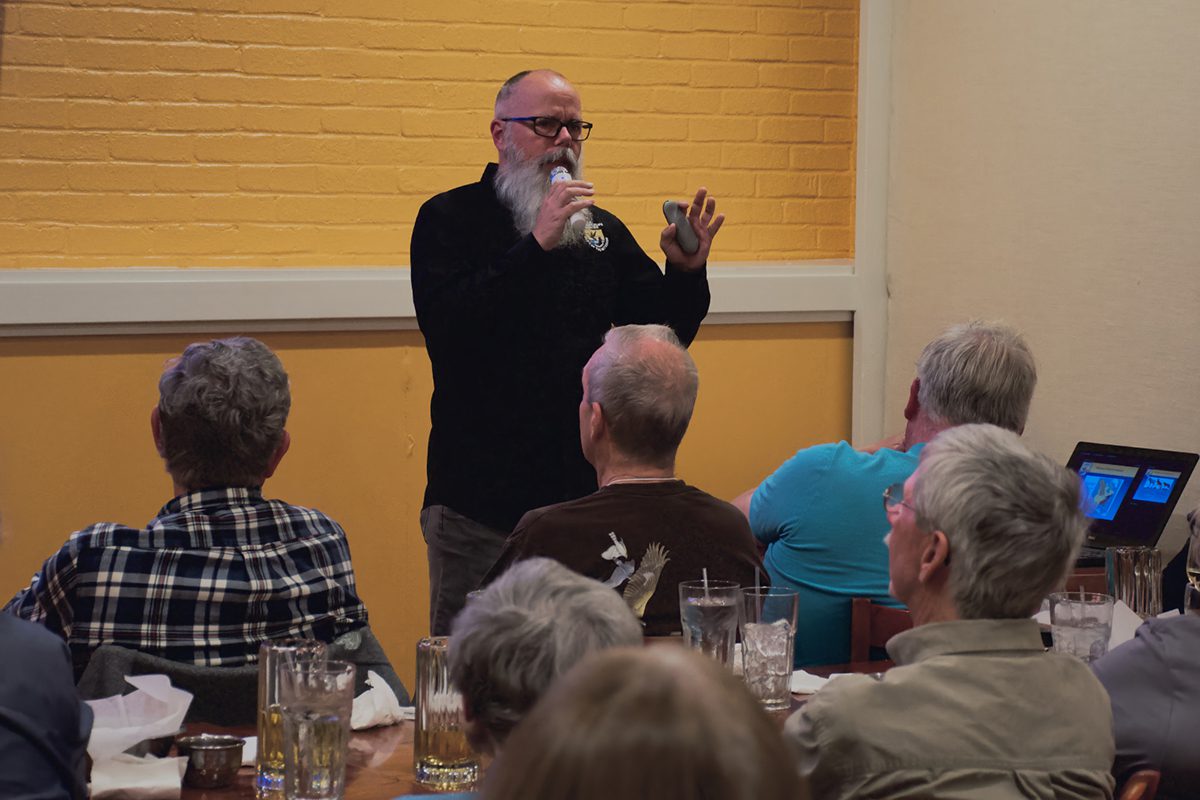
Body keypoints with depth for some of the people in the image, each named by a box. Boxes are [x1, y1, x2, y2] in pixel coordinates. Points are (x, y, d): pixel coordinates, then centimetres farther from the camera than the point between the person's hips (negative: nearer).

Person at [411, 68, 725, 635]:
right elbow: (445, 328, -18)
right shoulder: (449, 220, -1)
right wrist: (536, 246, -24)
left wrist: (686, 274, -8)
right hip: (480, 503, -4)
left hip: (584, 496, 4)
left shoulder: (601, 229, 13)